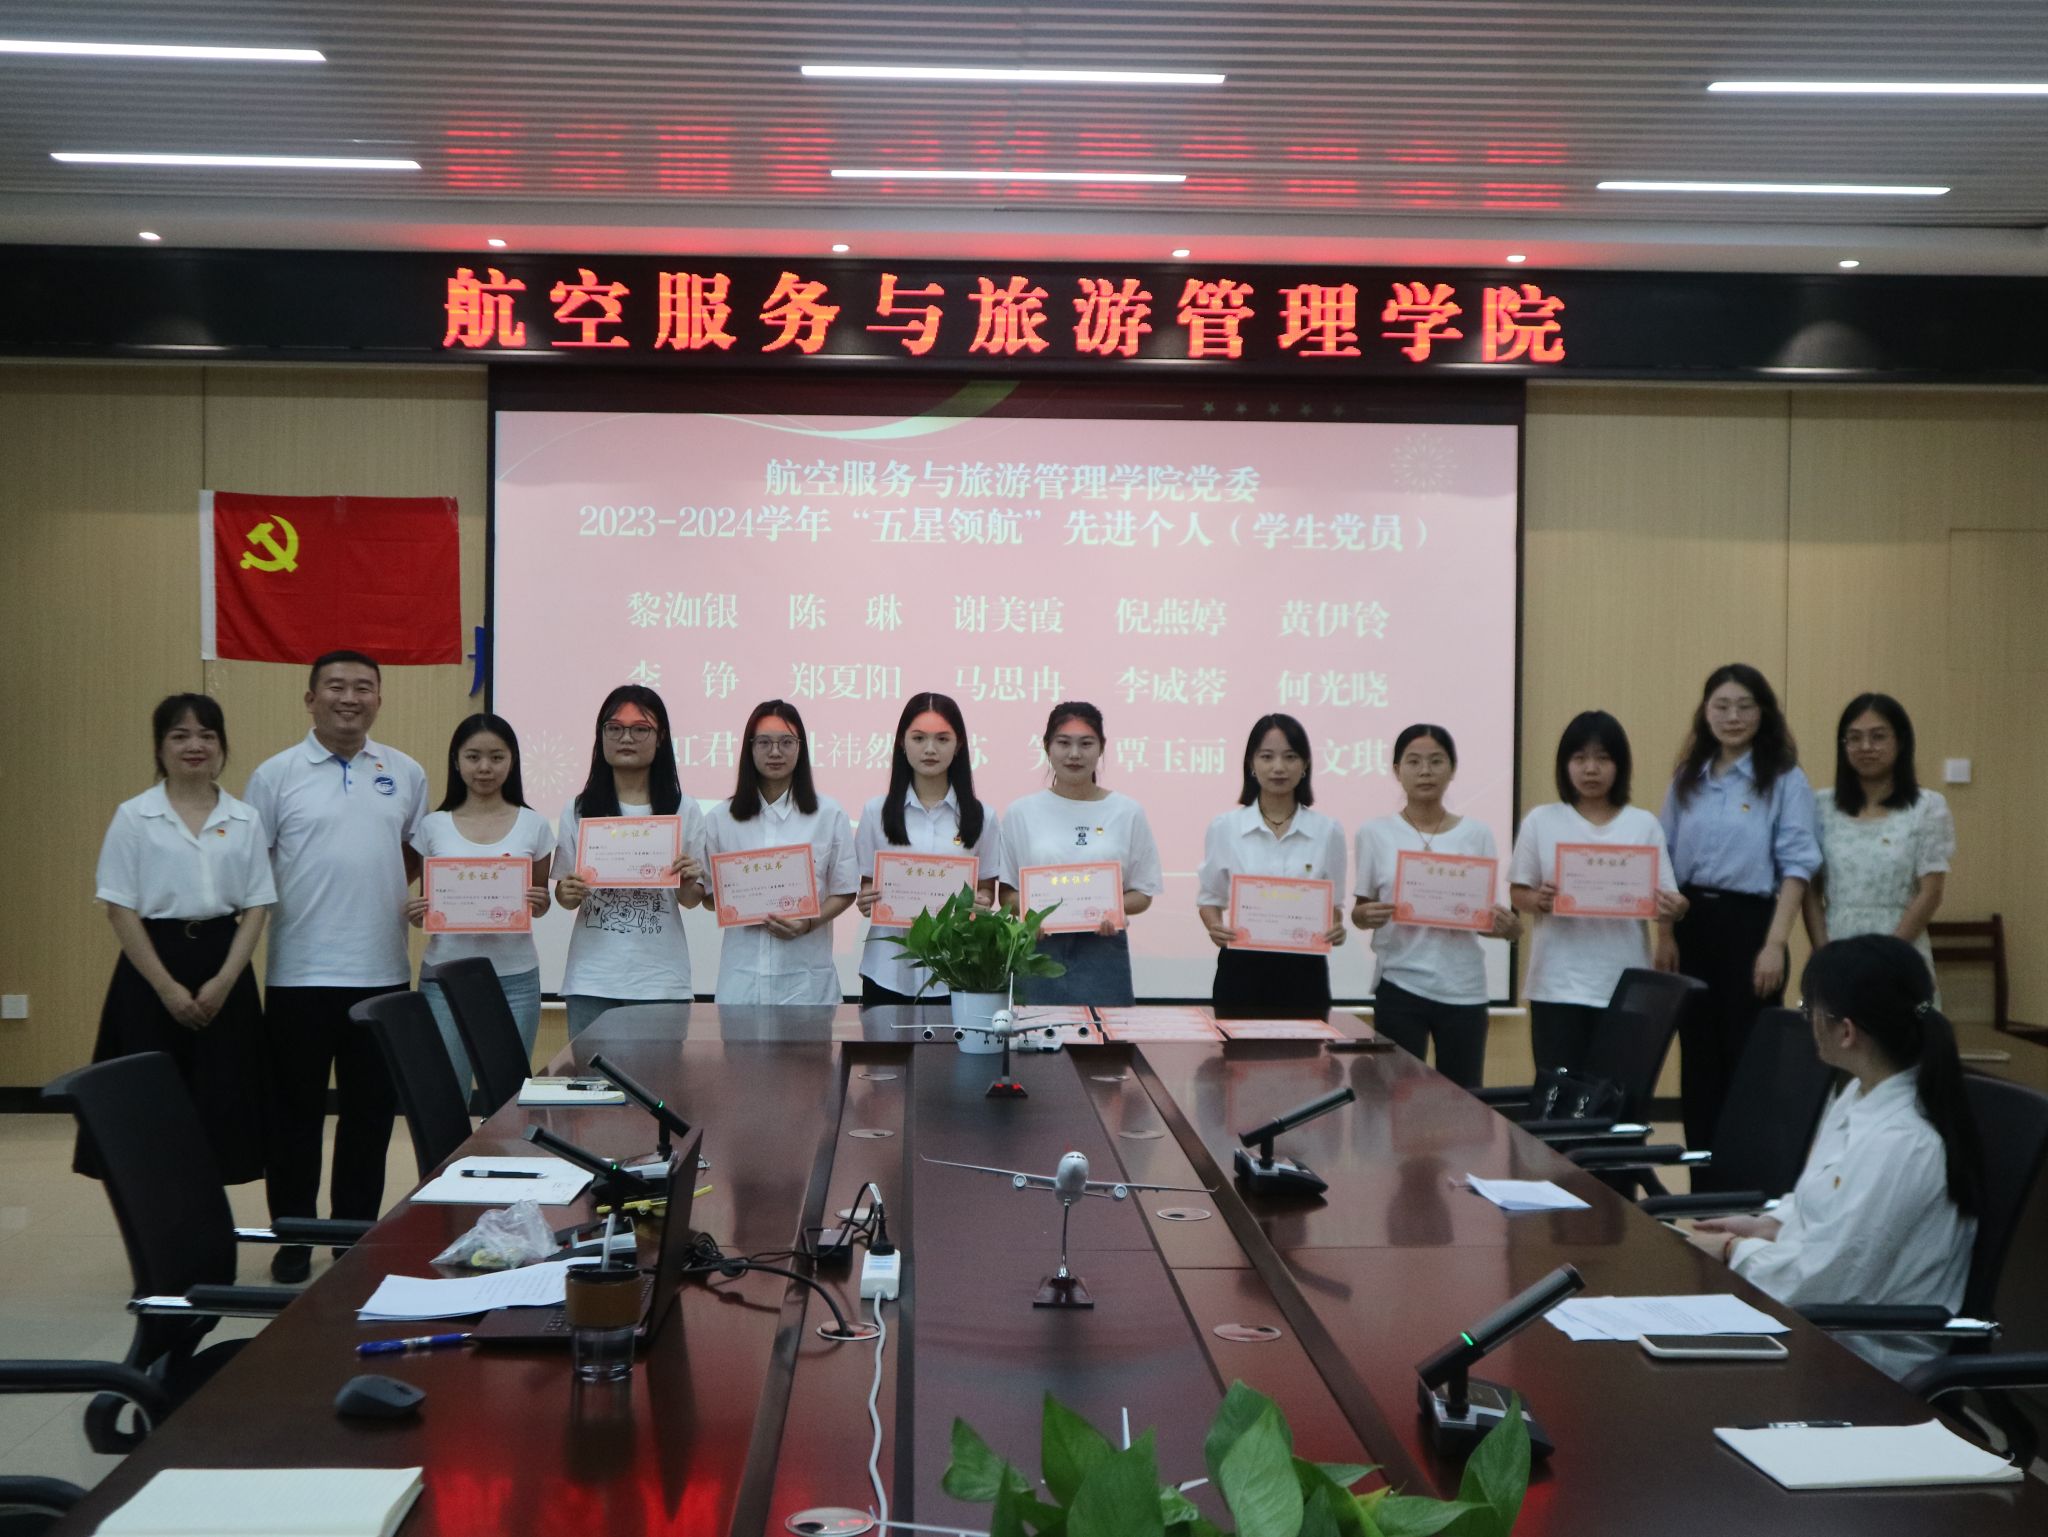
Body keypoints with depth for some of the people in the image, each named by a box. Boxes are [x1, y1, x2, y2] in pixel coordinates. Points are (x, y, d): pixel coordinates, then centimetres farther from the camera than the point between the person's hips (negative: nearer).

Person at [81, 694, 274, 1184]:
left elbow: (256, 909, 3)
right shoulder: (134, 817, -1)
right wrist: (167, 987, -11)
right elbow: (121, 909, -4)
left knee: (219, 1103, 1)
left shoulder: (244, 820, 5)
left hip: (223, 966, 2)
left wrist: (224, 981, -10)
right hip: (152, 966, -2)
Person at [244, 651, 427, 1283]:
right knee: (297, 1111, 6)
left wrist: (418, 893, -1)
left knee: (371, 1111, 9)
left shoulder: (406, 774, 9)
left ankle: (357, 1231, 21)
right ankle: (293, 1237, 17)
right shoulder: (276, 775, -1)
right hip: (299, 971, -3)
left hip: (382, 970, 3)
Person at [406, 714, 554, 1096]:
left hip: (514, 977, 0)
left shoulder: (532, 825, 4)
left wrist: (538, 905, -12)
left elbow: (541, 900, 10)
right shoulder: (435, 826, 4)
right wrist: (415, 915, -11)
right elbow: (424, 903, 11)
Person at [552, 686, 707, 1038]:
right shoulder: (579, 810, 6)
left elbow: (692, 898, 8)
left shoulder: (683, 811, 4)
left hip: (660, 979, -1)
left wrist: (688, 884, -12)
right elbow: (564, 894, 10)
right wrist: (568, 893, -11)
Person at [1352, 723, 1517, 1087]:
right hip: (1399, 985, -1)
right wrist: (1365, 916, -17)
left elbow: (1493, 916, 6)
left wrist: (1509, 926, -16)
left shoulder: (1477, 834, 4)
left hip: (1463, 988, 1)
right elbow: (1360, 909, 6)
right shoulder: (1376, 833, 1)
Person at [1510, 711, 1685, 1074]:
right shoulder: (1541, 821, 3)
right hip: (1558, 982, -1)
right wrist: (1538, 901, -17)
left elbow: (1664, 898, 3)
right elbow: (1517, 893, 5)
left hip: (1625, 983, 1)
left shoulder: (1643, 825, 5)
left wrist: (1671, 909, -20)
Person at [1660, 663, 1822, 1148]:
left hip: (1749, 923, -4)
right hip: (1692, 924, 4)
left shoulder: (1785, 781, -2)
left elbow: (1797, 868, -7)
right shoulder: (1686, 779, 11)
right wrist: (1666, 937, 6)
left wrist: (1775, 944, -15)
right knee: (1698, 1057, 8)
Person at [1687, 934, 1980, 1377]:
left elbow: (1828, 1279, -24)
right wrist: (1768, 1226, 3)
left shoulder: (1902, 1144, -27)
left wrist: (1735, 1251, -10)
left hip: (1877, 1354, -8)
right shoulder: (1858, 1096, 2)